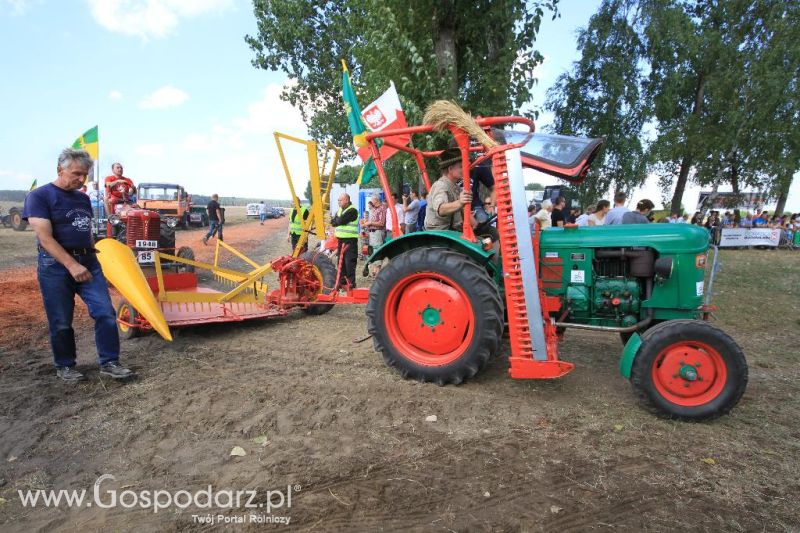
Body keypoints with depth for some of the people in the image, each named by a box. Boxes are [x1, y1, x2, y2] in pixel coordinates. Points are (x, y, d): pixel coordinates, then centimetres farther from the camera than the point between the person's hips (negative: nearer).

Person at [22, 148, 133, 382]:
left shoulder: (83, 198, 12)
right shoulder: (39, 196, -8)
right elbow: (45, 239, -17)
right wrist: (72, 265, -24)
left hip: (88, 262, 5)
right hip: (56, 266, -5)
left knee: (105, 313, -2)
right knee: (61, 323, 6)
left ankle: (109, 362, 6)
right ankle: (65, 366, 24)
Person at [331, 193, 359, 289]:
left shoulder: (352, 210, -13)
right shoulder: (340, 209, 17)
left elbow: (340, 221, -21)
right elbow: (333, 221, 10)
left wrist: (335, 221, -1)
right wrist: (337, 221, -10)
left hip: (350, 240, -9)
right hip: (341, 239, 9)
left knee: (349, 262, -7)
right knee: (341, 261, 13)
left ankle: (351, 283, -1)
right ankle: (341, 281, 23)